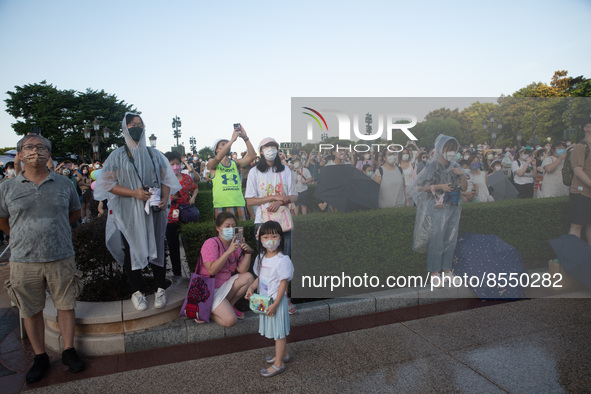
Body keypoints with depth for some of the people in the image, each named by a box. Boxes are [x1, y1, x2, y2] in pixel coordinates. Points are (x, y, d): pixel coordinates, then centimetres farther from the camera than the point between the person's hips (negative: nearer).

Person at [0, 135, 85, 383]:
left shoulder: (64, 184, 3)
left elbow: (75, 212, 18)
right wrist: (24, 236, 10)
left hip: (61, 258, 0)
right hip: (24, 261, 0)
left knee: (66, 306, 6)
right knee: (31, 311, 10)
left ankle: (69, 351, 22)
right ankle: (40, 357, 26)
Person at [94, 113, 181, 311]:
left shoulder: (154, 154, 10)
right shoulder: (118, 155, 3)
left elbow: (166, 179, 10)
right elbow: (107, 183, -2)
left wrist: (164, 198, -8)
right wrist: (134, 193, -15)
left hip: (154, 211, 2)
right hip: (129, 213, -1)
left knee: (156, 247, 4)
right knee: (132, 249, 3)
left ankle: (161, 289, 16)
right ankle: (136, 291, 17)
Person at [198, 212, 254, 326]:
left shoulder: (236, 245, 5)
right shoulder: (211, 243, -15)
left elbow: (242, 270, -2)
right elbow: (212, 270, -27)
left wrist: (248, 252, -17)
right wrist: (229, 251, -31)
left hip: (225, 285, 7)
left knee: (248, 277, -14)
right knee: (230, 320, -21)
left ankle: (228, 306, 1)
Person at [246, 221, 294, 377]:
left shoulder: (282, 260, -20)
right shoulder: (261, 258, 2)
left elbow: (283, 283, -19)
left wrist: (275, 304, -20)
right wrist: (252, 287, -6)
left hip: (277, 300, -7)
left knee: (279, 332, 7)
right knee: (276, 330, 22)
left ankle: (278, 364, 20)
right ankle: (283, 354, 42)